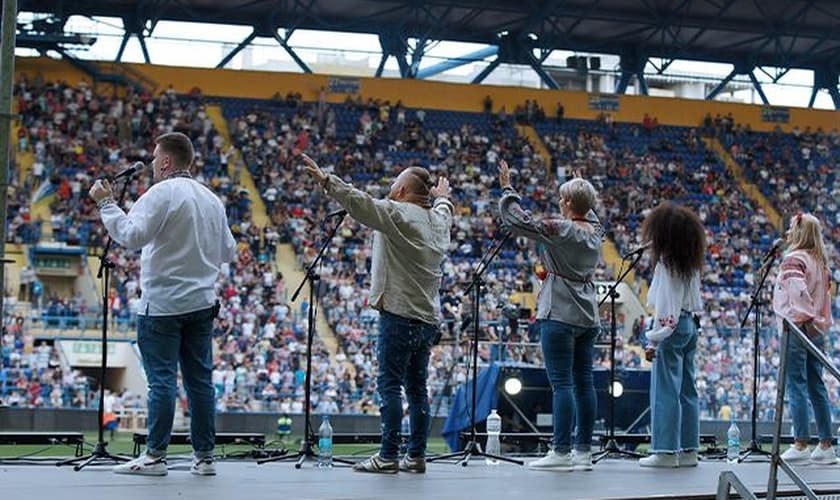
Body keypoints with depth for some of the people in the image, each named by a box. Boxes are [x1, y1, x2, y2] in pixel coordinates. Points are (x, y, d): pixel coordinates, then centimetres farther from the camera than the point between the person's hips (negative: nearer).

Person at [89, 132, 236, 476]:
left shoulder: (161, 194, -10)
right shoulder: (212, 199, 13)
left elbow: (131, 235, -20)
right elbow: (228, 251, 17)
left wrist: (106, 204, -11)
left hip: (163, 304, -7)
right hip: (201, 303, 7)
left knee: (161, 379, -4)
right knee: (200, 380, 7)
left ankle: (155, 456, -2)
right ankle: (204, 456, 9)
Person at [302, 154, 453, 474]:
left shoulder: (397, 214, -9)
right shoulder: (437, 219, 13)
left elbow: (361, 203, -21)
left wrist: (326, 180, -23)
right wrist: (443, 196, 59)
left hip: (400, 314, -8)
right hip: (429, 318, 8)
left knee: (390, 385, -7)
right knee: (417, 387, 10)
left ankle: (388, 456, -9)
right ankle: (417, 456, 11)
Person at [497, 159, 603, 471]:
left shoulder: (559, 229, -13)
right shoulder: (595, 231, 7)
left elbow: (516, 221, -11)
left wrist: (507, 189, 1)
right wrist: (584, 191, 39)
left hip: (560, 315, -7)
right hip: (587, 317, 7)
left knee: (561, 383, -8)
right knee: (584, 383, 7)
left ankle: (561, 452, -9)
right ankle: (583, 451, 9)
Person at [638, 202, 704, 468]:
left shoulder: (666, 262, -14)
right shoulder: (691, 263, 10)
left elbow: (663, 304, -16)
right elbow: (695, 299, 11)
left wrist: (653, 340, -15)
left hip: (672, 327, -9)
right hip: (690, 325, 9)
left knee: (665, 389, -5)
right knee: (687, 389, 10)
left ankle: (666, 450, -5)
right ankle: (688, 449, 13)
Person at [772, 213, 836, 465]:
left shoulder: (794, 259, -11)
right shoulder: (820, 261, 13)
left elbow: (798, 290, -25)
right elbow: (826, 291, 15)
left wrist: (800, 316, -18)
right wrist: (819, 319, 16)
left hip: (796, 328, -8)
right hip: (817, 330, 8)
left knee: (796, 386, -5)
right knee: (816, 387, 10)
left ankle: (801, 445, -7)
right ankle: (826, 446, 10)